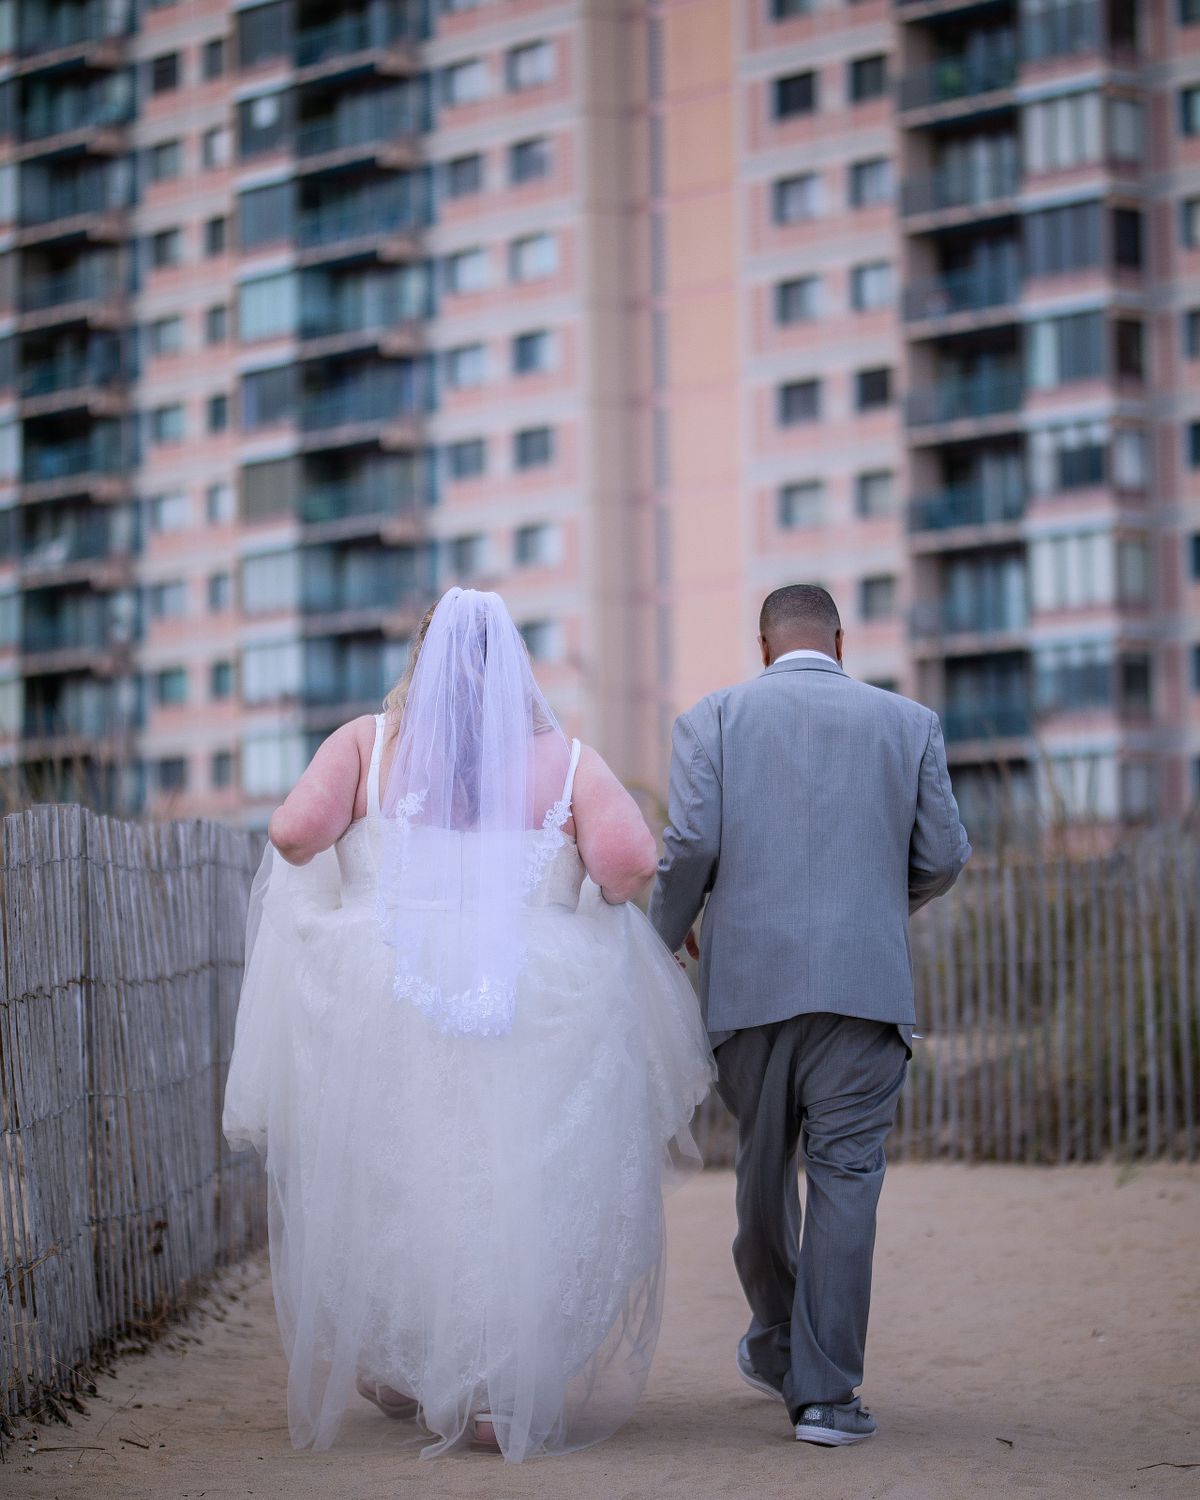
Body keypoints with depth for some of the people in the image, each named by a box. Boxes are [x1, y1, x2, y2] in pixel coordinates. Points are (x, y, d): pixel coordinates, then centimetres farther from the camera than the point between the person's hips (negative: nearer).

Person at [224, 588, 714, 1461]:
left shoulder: (368, 744, 6)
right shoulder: (567, 762, 6)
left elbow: (294, 832, -7)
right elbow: (632, 863, -9)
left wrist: (315, 858, 15)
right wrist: (602, 900, 13)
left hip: (383, 1016, 1)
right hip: (536, 1019, -1)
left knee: (387, 1195, 17)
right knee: (525, 1198, 6)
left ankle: (402, 1378, 29)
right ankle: (506, 1395, 2)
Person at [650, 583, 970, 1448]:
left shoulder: (715, 717, 5)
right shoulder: (908, 722, 9)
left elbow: (691, 842, -5)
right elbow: (944, 857, 6)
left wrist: (668, 934, 11)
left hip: (748, 978, 1)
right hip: (866, 979, -1)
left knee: (764, 1166, 16)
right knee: (846, 1176, -2)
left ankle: (777, 1350, 33)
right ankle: (825, 1392, -6)